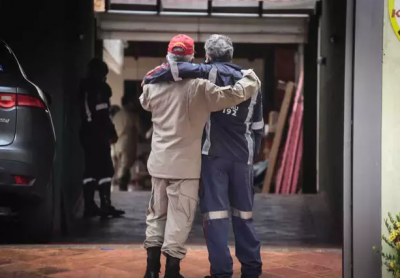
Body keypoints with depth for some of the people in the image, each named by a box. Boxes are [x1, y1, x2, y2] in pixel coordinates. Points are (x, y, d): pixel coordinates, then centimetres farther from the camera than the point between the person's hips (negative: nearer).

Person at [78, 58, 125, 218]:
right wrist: (111, 132, -9)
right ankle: (105, 205, -13)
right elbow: (103, 115, -15)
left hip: (86, 133, 8)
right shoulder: (100, 88, -8)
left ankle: (89, 206, 6)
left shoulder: (84, 88, 17)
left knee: (91, 169, 8)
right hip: (98, 134, -8)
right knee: (105, 169, -8)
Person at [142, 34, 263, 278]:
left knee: (216, 214, -2)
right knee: (243, 213, 14)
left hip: (214, 154, -4)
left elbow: (181, 70, -21)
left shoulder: (213, 73, -4)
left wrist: (151, 78, -6)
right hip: (243, 157, 5)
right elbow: (257, 126, 15)